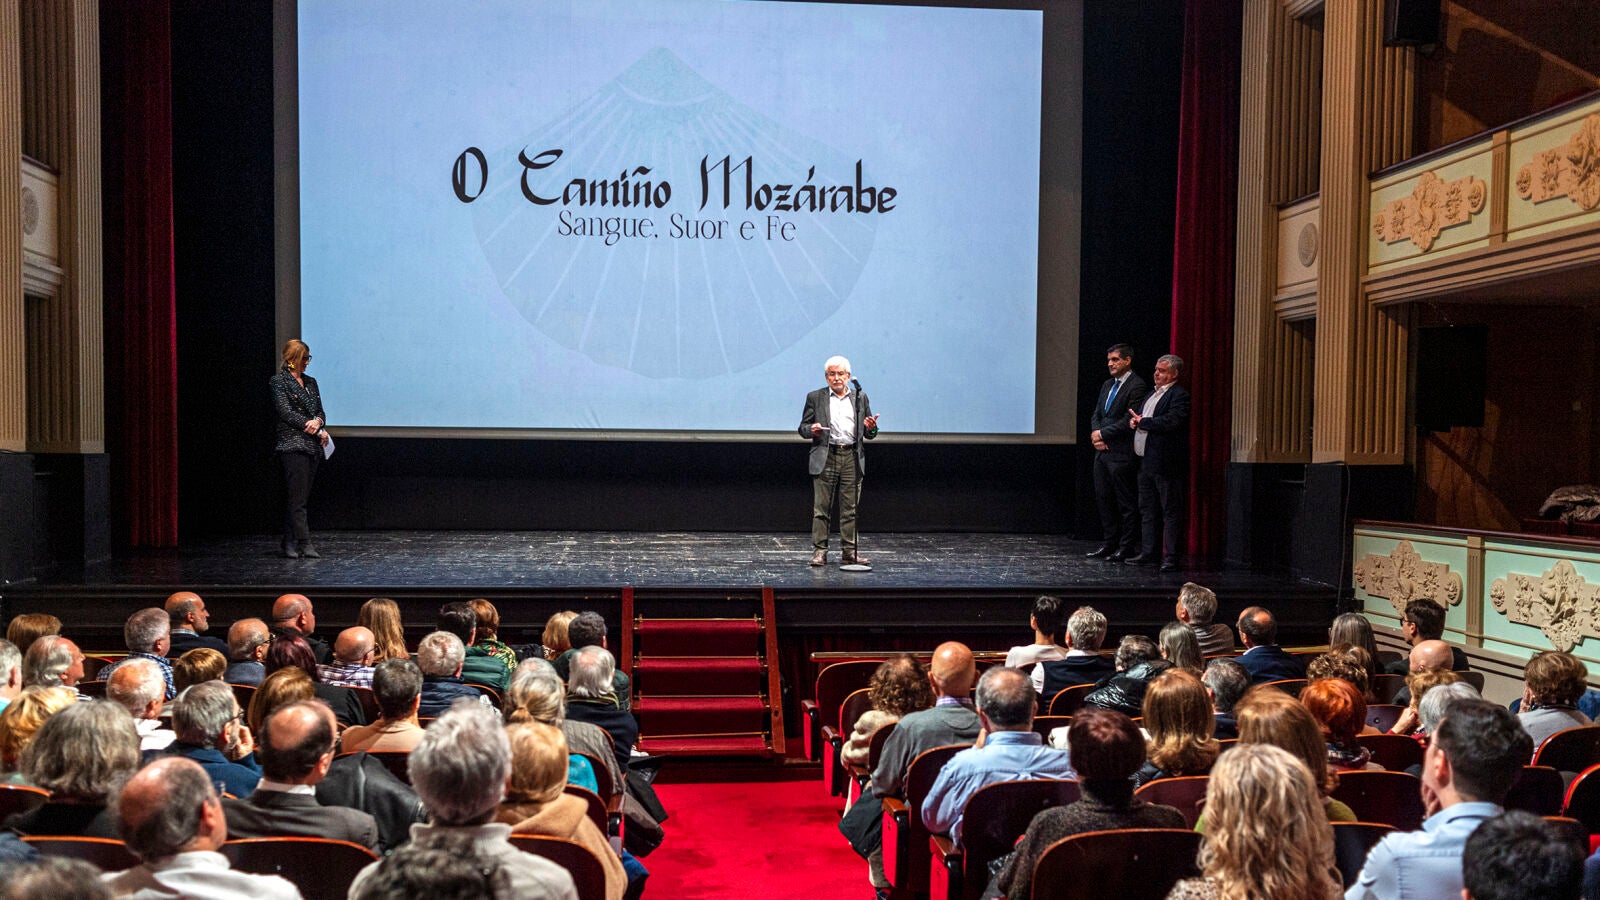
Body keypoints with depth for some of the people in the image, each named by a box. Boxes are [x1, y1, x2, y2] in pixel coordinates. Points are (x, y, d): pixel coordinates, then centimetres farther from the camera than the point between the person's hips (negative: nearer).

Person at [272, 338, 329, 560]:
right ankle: (305, 544, -12)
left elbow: (320, 410, 14)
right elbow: (286, 412, -11)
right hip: (292, 444, -7)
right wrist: (315, 430, -12)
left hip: (312, 446, 7)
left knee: (297, 497, 9)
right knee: (297, 497, -9)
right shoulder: (279, 381, -3)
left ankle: (289, 543, 14)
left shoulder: (310, 382, 18)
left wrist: (318, 422, -10)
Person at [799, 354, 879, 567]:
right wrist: (811, 429, -14)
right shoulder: (815, 398, 8)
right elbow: (803, 428, 8)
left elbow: (869, 434, 15)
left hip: (852, 458, 2)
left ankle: (849, 551, 9)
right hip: (825, 459, -2)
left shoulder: (860, 397, 13)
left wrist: (871, 428, -8)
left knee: (850, 508, 3)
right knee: (821, 508, -1)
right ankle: (819, 550, 4)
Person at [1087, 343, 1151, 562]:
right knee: (1103, 499, 12)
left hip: (1122, 454, -9)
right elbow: (1096, 414, 17)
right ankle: (1109, 543, 21)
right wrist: (1096, 434, -2)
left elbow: (1129, 420, -17)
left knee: (1126, 503, 0)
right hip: (1102, 452, 9)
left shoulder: (1137, 386, -10)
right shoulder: (1107, 385, 17)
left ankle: (1127, 547, 6)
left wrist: (1102, 433, -12)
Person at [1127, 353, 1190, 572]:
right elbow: (1135, 415, 22)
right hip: (1146, 462, 9)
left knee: (1171, 511, -3)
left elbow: (1171, 422, -24)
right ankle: (1148, 553, 21)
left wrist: (1142, 422, -13)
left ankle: (1171, 558, -1)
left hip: (1167, 464, -9)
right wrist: (1134, 420, -2)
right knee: (1147, 511, 14)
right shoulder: (1152, 394, 19)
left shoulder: (1179, 395, -9)